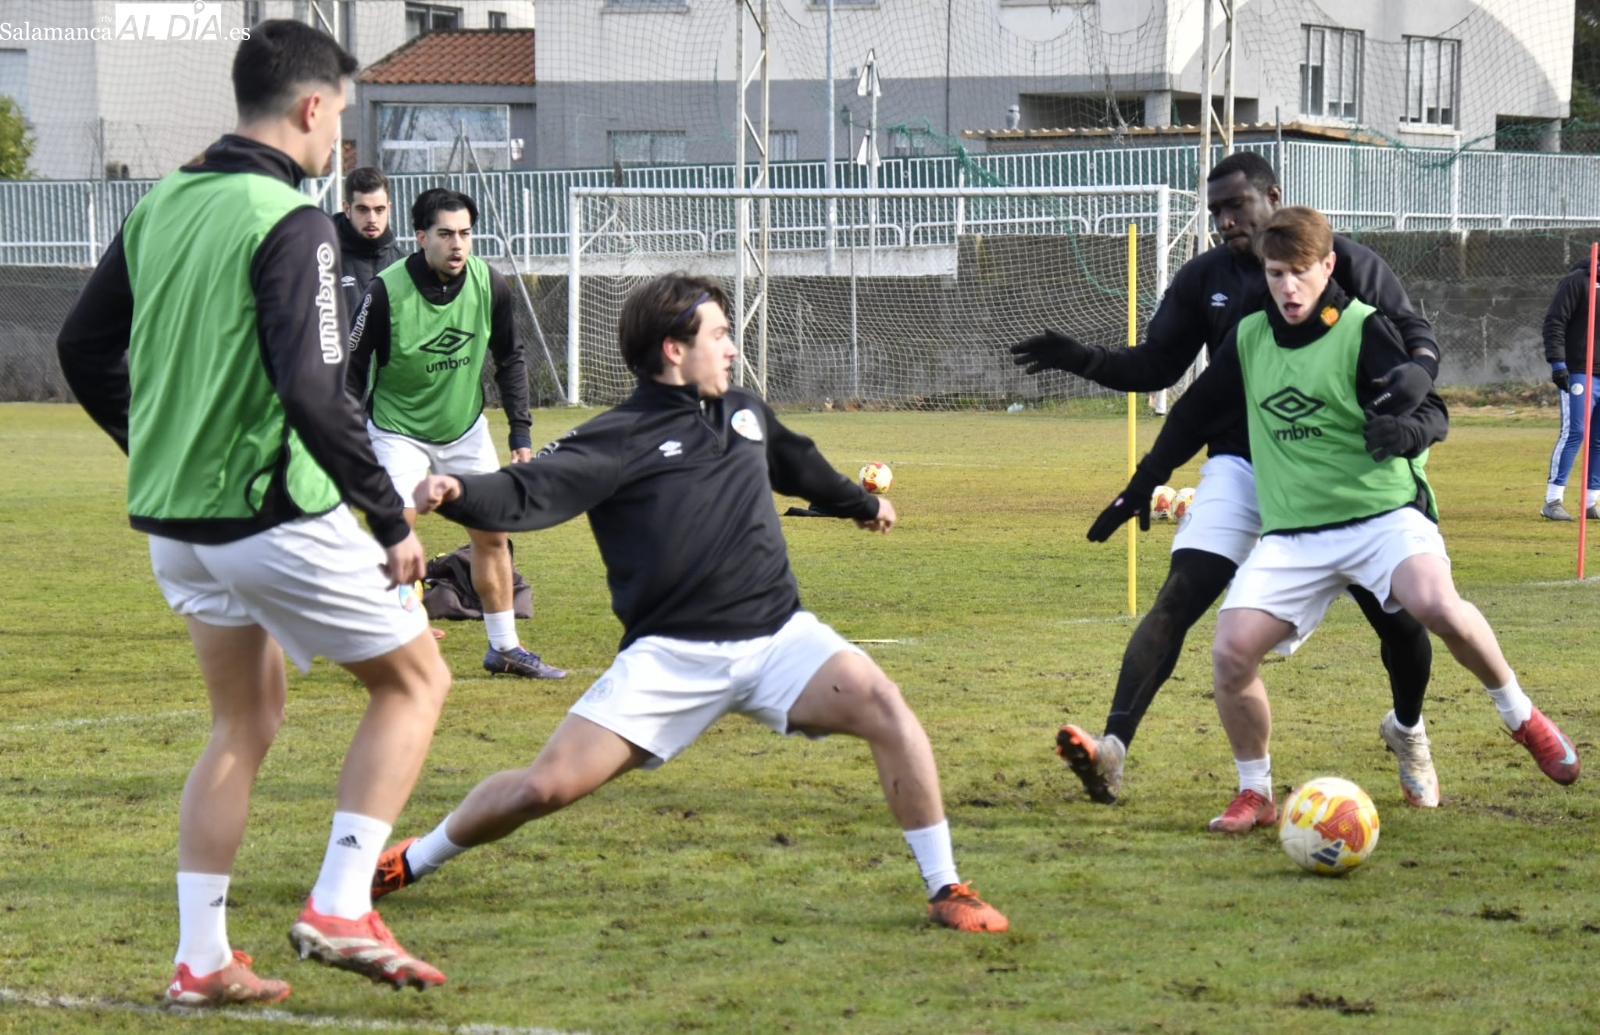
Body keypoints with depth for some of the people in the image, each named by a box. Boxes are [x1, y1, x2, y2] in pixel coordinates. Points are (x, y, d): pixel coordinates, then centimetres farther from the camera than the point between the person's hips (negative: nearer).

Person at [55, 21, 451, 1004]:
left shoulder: (161, 205, 8)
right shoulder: (291, 223, -17)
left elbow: (85, 348, 16)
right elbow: (314, 393, -24)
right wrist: (393, 522, -16)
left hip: (173, 520, 8)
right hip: (276, 516, -8)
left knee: (246, 721, 20)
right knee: (415, 678, 8)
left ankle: (203, 959, 17)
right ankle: (340, 908, -1)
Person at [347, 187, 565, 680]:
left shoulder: (490, 285, -12)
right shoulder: (386, 291, -23)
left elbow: (510, 359, 3)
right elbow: (352, 371, -14)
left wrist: (520, 431, -1)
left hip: (466, 430, 4)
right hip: (398, 430, -4)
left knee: (493, 533, 7)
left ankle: (505, 647, 20)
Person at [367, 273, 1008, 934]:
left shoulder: (746, 413, 14)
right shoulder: (620, 439, -5)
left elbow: (797, 463, 37)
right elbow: (529, 494, -19)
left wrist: (861, 502, 55)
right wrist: (458, 494, -40)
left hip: (777, 638, 4)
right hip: (671, 656, -4)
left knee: (881, 705, -23)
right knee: (548, 785, -11)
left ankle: (945, 890, -11)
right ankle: (412, 863, 16)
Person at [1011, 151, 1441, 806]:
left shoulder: (1345, 264, -4)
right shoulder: (1205, 279, 5)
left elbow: (1414, 334, -5)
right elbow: (1157, 366, 7)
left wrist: (1417, 373, -28)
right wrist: (1084, 360, -11)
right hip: (1240, 467, 1)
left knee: (1396, 616, 1)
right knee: (1177, 599, -18)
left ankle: (1409, 735, 33)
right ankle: (1113, 748, -29)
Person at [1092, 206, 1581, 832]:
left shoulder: (1363, 329, -2)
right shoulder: (1249, 339, 12)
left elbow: (1430, 411, -10)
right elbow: (1195, 415, 25)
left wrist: (1407, 430, -33)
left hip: (1383, 510, -4)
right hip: (1293, 535, 4)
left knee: (1436, 605, -33)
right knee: (1231, 652, -17)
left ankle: (1521, 717, -7)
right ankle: (1255, 795, 6)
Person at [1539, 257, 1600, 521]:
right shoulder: (1578, 281, -5)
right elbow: (1554, 322, -11)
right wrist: (1557, 362, -18)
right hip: (1578, 373, -7)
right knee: (1574, 432, -11)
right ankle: (1553, 501, -8)